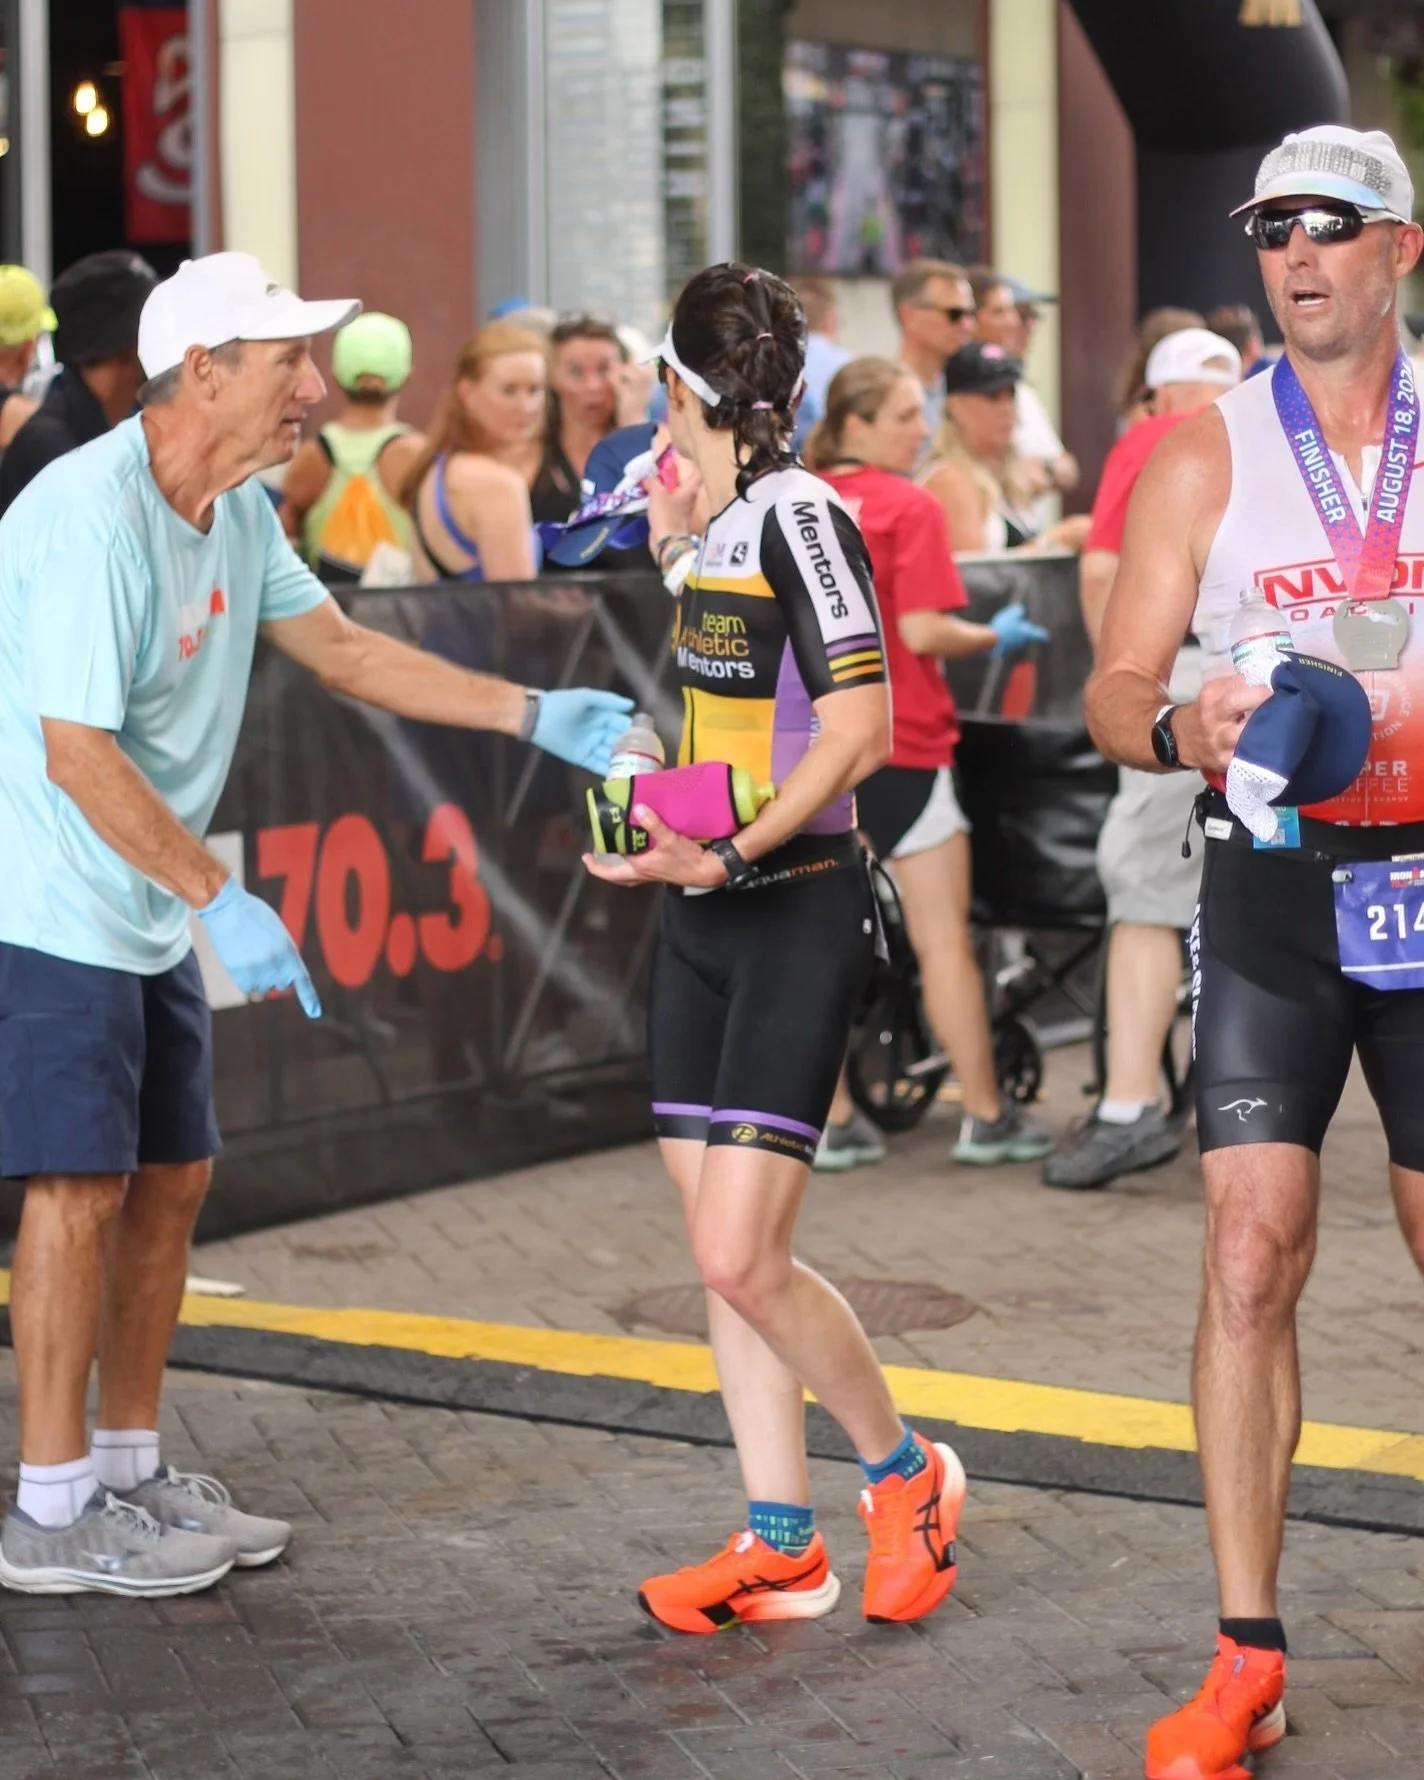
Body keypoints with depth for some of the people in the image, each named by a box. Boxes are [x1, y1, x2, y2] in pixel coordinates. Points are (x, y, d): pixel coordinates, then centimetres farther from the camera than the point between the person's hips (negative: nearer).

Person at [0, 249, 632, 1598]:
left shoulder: (236, 512, 7)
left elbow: (340, 650, 16)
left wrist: (538, 717, 10)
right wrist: (223, 901, -24)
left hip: (148, 917, 9)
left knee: (170, 1179, 12)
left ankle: (129, 1469, 23)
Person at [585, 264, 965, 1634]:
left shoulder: (798, 511, -15)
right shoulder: (720, 517, 12)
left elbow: (859, 726, -22)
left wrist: (731, 856, -28)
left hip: (796, 915, -9)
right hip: (703, 916, 9)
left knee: (740, 1259, -13)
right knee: (718, 1253, 8)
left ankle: (905, 1473, 10)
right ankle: (779, 1545, 16)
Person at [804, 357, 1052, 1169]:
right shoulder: (909, 507, -10)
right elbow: (923, 632, -17)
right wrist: (994, 637, -1)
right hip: (900, 743, -5)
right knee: (945, 936, 2)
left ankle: (835, 1122, 10)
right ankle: (987, 1117, 7)